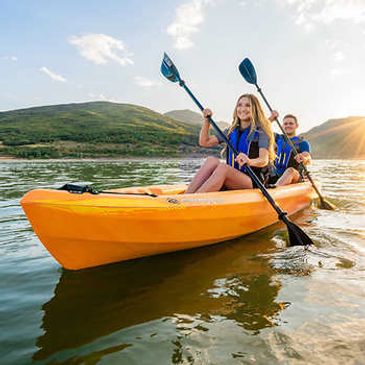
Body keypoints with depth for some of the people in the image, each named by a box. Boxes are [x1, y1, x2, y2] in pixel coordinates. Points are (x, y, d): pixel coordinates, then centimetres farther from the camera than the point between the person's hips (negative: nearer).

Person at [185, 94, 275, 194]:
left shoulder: (260, 132, -2)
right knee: (212, 161, -24)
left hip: (253, 181, -4)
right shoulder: (231, 131, 15)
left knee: (223, 167, -33)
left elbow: (264, 160, -18)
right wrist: (207, 120, 5)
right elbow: (204, 142, 15)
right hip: (231, 180, 5)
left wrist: (249, 161, -40)